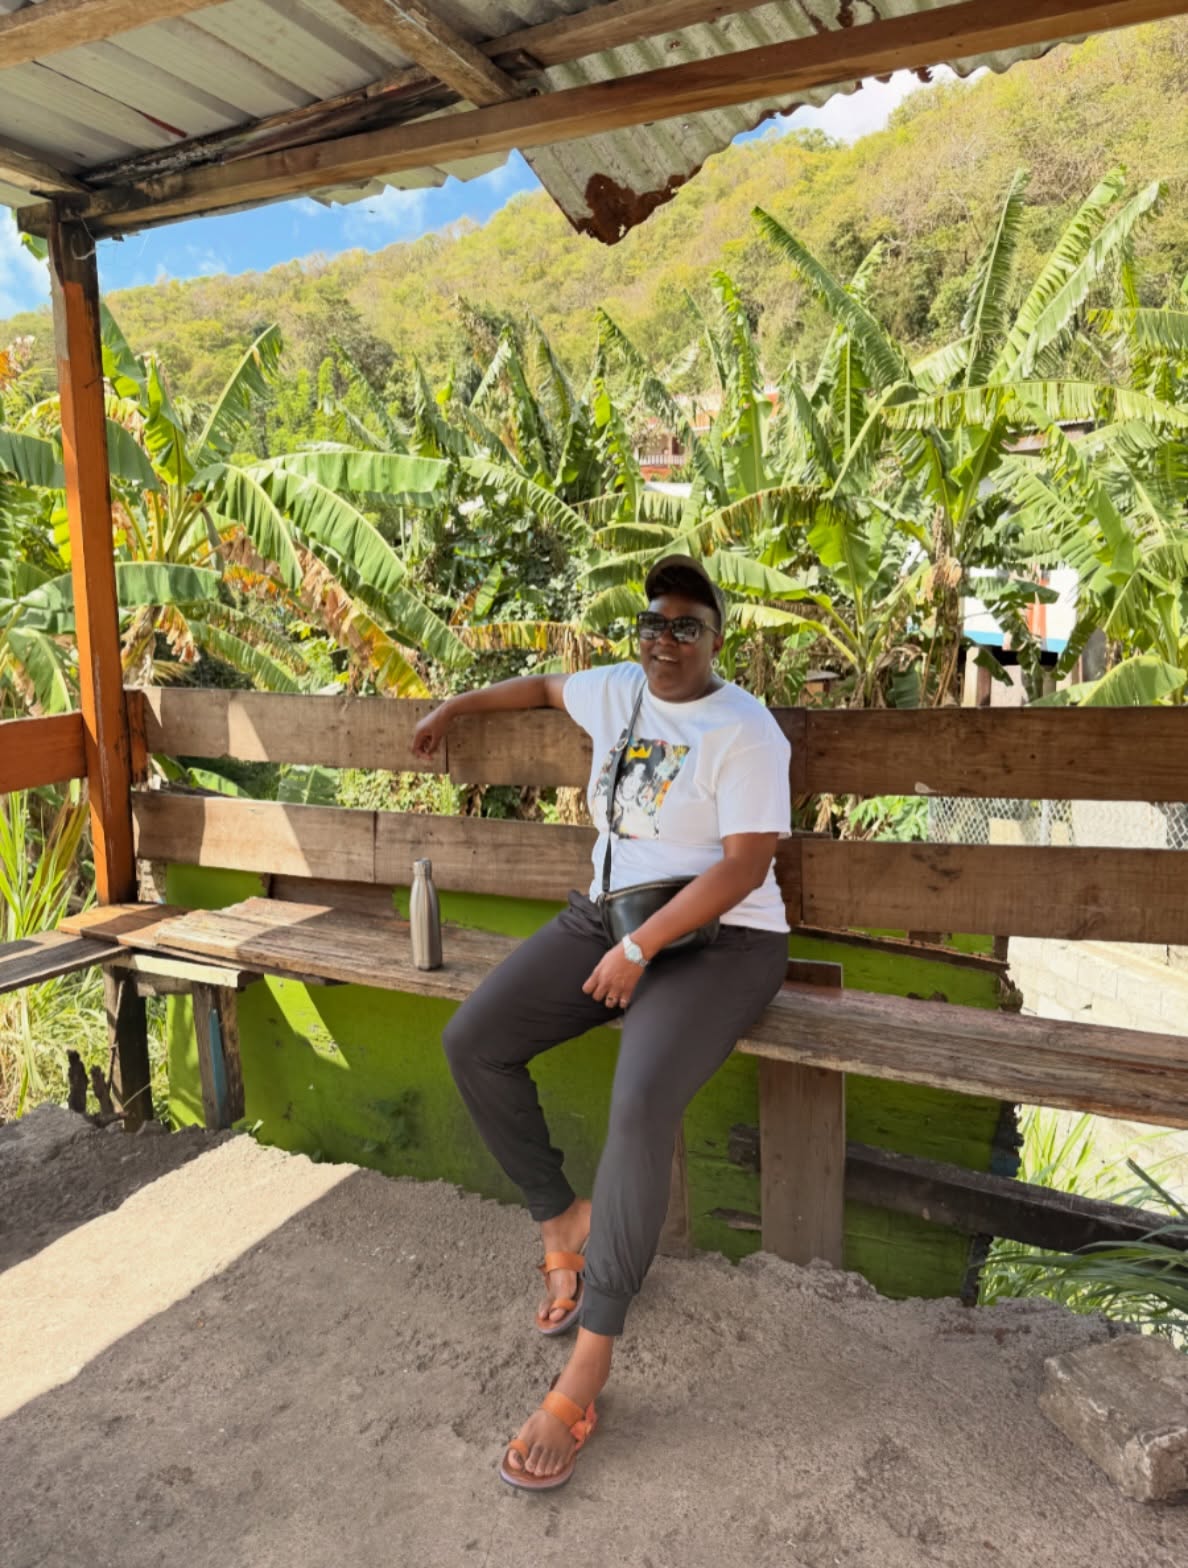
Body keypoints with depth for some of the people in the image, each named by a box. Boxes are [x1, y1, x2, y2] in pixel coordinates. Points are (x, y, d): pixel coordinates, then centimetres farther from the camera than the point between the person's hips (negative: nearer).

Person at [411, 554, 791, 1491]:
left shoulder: (745, 731, -11)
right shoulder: (616, 690, 10)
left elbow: (746, 865, -18)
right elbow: (548, 686, 34)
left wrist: (640, 948, -21)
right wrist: (458, 706, 35)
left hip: (717, 940, -7)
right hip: (606, 917, 7)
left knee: (643, 1100, -32)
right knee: (471, 1042, -10)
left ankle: (589, 1364, -19)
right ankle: (563, 1216, 11)